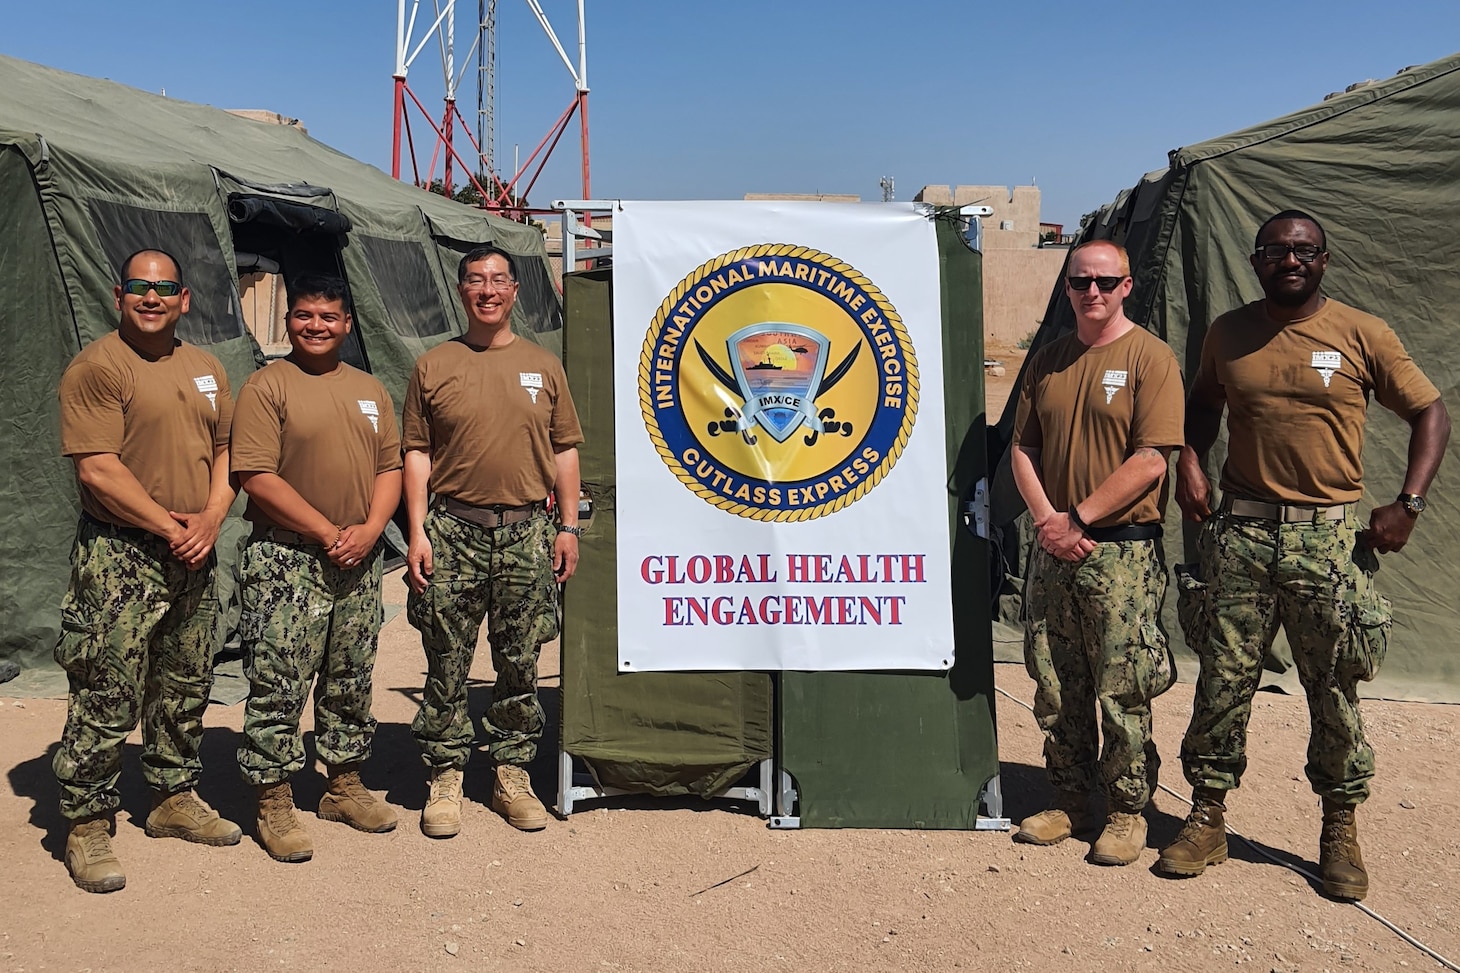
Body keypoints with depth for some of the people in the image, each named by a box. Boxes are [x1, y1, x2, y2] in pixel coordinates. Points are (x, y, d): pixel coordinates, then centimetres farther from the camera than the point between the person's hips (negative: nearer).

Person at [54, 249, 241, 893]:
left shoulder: (205, 369, 13)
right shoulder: (96, 367, -9)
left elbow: (225, 452, 14)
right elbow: (97, 469, -16)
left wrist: (211, 519, -3)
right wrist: (170, 527, -14)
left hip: (193, 558, 7)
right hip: (119, 557, -7)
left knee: (185, 690, 16)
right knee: (106, 699, -3)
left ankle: (174, 799, 31)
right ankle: (87, 826, 12)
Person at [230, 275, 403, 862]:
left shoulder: (369, 391, 13)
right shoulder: (267, 386, -4)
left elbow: (390, 467, 11)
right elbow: (257, 477, -13)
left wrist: (369, 530, -7)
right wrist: (328, 534, -14)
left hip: (358, 565, 6)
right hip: (285, 561, -5)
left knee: (351, 683, 14)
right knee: (278, 688, -1)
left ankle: (345, 786, 28)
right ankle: (274, 806, 11)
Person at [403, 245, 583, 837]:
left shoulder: (543, 367, 10)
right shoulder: (433, 367, 6)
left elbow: (565, 450, 11)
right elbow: (417, 453, 5)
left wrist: (567, 526, 5)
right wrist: (417, 532, -3)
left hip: (526, 532, 1)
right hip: (452, 530, -1)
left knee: (520, 663, 8)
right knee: (447, 665, 3)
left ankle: (512, 776, 21)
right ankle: (445, 779, 16)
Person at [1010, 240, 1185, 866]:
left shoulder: (1150, 357, -5)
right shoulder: (1046, 362, 12)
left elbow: (1150, 462, -12)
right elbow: (1024, 449, 10)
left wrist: (1078, 519, -13)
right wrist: (1046, 519, -5)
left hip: (1122, 551, -5)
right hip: (1053, 548, 5)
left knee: (1121, 693, 1)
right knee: (1056, 689, 11)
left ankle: (1128, 812, 16)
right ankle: (1069, 801, 25)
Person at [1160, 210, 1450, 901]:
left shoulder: (1362, 335, 1)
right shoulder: (1228, 333, 8)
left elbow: (1429, 413, 6)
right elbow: (1203, 402, 25)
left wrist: (1408, 504, -5)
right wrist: (1189, 460, 6)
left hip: (1329, 535, -2)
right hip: (1239, 531, 2)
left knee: (1335, 691, 6)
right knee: (1223, 680, 5)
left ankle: (1340, 831, 22)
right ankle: (1207, 817, 18)